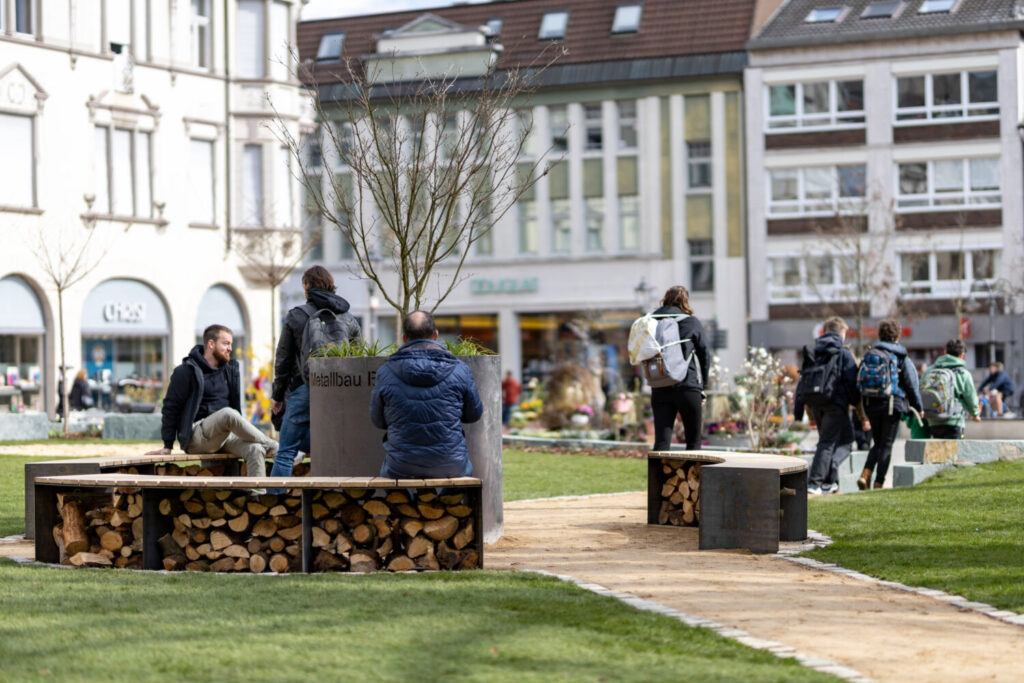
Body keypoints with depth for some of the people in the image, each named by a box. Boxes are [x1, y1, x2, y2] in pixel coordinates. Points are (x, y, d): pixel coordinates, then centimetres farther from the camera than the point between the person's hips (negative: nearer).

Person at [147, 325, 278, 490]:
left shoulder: (230, 369, 16)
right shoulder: (186, 371, -3)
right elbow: (170, 408, 0)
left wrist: (240, 432, 15)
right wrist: (167, 446, -2)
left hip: (226, 434, 6)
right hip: (196, 436, -6)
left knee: (255, 449, -25)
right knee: (228, 414, -34)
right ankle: (273, 447, -24)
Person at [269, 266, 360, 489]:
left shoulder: (296, 316, -1)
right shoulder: (347, 317, 10)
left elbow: (283, 360, 2)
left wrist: (277, 395, 10)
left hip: (304, 389, -4)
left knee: (286, 451, 0)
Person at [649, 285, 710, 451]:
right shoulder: (691, 323, 0)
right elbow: (704, 355, 3)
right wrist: (702, 386, 11)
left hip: (659, 389, 3)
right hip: (688, 387, -3)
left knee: (661, 442, -1)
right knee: (693, 440, 10)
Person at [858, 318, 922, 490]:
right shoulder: (902, 359, -3)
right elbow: (912, 387, -3)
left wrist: (862, 409, 16)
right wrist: (918, 408, 7)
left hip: (871, 405, 4)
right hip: (892, 405, -4)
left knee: (877, 443, 16)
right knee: (886, 445, 3)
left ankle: (865, 474, -5)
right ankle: (878, 483, 0)